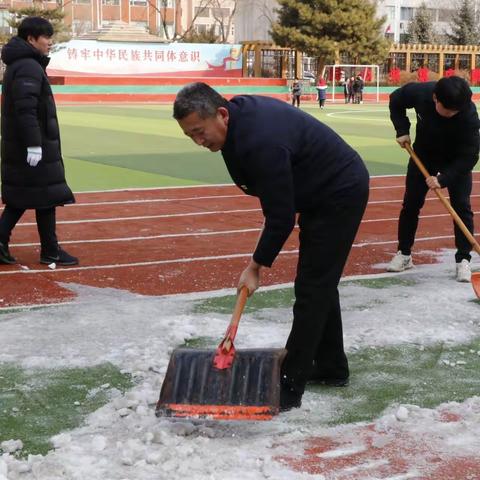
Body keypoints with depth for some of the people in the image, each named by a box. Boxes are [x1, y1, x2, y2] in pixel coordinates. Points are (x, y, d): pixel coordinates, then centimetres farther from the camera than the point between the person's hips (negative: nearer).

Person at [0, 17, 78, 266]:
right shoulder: (29, 67, -17)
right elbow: (26, 109, -25)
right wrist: (34, 145, -25)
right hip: (35, 149, -10)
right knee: (46, 198, 1)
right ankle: (50, 252, 10)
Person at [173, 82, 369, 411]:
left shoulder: (261, 142, -34)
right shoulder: (239, 111, -5)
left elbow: (281, 218, -28)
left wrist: (257, 266, -16)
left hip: (341, 194, -10)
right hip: (323, 189, 10)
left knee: (312, 289, -9)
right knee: (319, 283, 17)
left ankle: (288, 389, -6)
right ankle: (331, 366, 29)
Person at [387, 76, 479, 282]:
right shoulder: (419, 93, -31)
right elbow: (395, 101, -7)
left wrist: (443, 178, -38)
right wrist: (402, 130, -16)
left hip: (457, 161, -2)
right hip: (423, 155, 3)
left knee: (461, 206, -9)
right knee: (411, 203, 5)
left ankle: (463, 259, 0)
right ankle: (404, 254, 17)